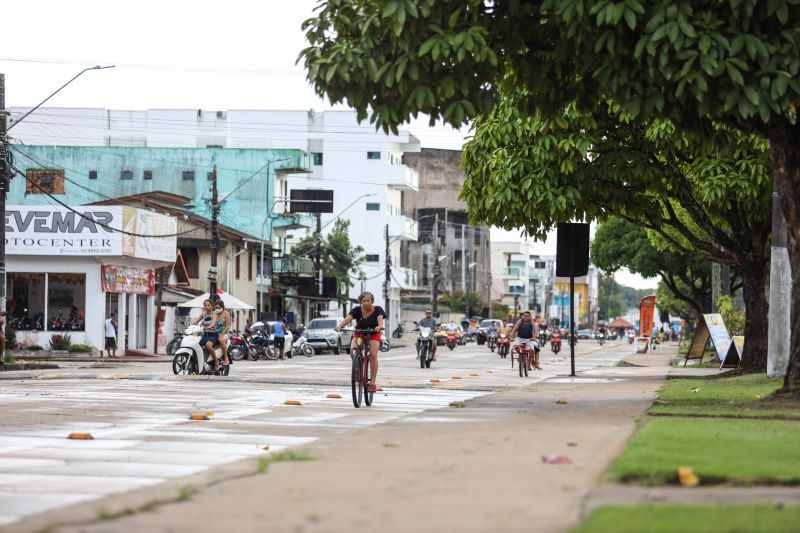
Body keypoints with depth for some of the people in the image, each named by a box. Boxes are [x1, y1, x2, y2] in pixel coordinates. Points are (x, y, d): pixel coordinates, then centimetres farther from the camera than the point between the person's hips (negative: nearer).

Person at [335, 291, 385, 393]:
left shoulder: (377, 309, -12)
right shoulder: (357, 310, -11)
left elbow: (380, 319, -31)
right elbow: (347, 319, -25)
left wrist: (380, 326, -55)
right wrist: (339, 325, -46)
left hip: (374, 335, -1)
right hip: (359, 334, 1)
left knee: (373, 355, -21)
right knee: (352, 350, -26)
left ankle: (373, 381, -17)